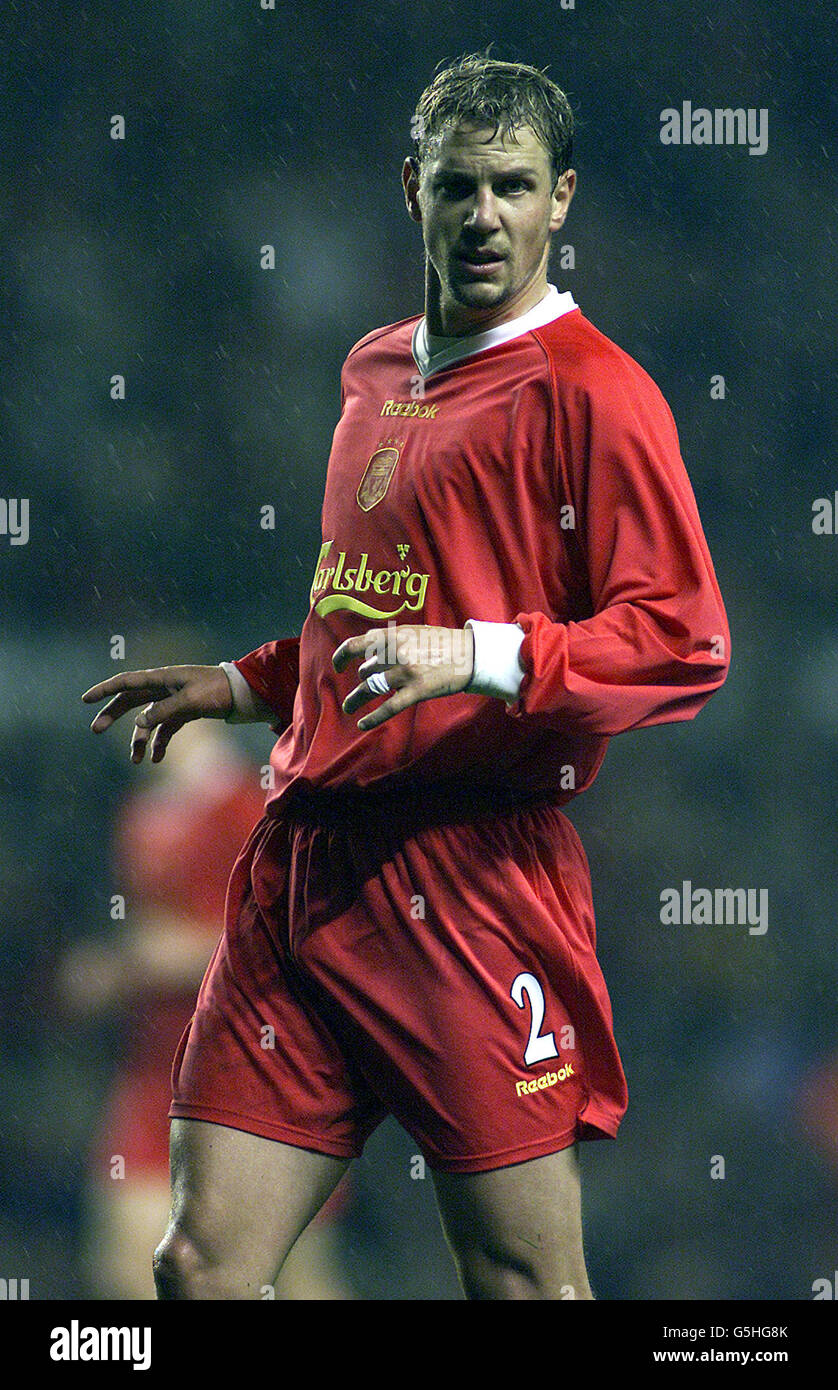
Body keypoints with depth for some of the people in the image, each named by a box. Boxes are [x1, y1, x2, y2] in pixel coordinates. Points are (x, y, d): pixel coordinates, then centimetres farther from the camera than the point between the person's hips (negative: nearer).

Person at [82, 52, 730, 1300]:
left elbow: (685, 645, -12)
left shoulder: (588, 391, -4)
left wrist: (481, 657, -22)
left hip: (476, 881, -7)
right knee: (203, 1261, 0)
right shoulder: (374, 374, 20)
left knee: (525, 1284, -4)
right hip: (304, 862, 7)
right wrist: (245, 686, 26)